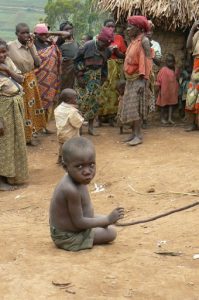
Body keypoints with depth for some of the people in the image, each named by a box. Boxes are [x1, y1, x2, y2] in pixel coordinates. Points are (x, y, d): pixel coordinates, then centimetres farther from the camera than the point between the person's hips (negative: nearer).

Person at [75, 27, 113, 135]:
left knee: (94, 102, 3)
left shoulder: (106, 51, 2)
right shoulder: (88, 46, -13)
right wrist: (79, 76, -12)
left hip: (96, 78, 5)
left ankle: (90, 126, 12)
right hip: (84, 76, -5)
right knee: (82, 101, -9)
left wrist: (103, 78, 12)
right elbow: (77, 60, -9)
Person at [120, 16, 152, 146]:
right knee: (130, 107, 8)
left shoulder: (144, 40, -11)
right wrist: (128, 78, 14)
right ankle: (134, 133, 14)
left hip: (138, 79, -8)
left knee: (135, 107, -10)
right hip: (130, 79, 8)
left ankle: (138, 136, -8)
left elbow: (147, 61, -16)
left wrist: (143, 80, -22)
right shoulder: (133, 41, 13)